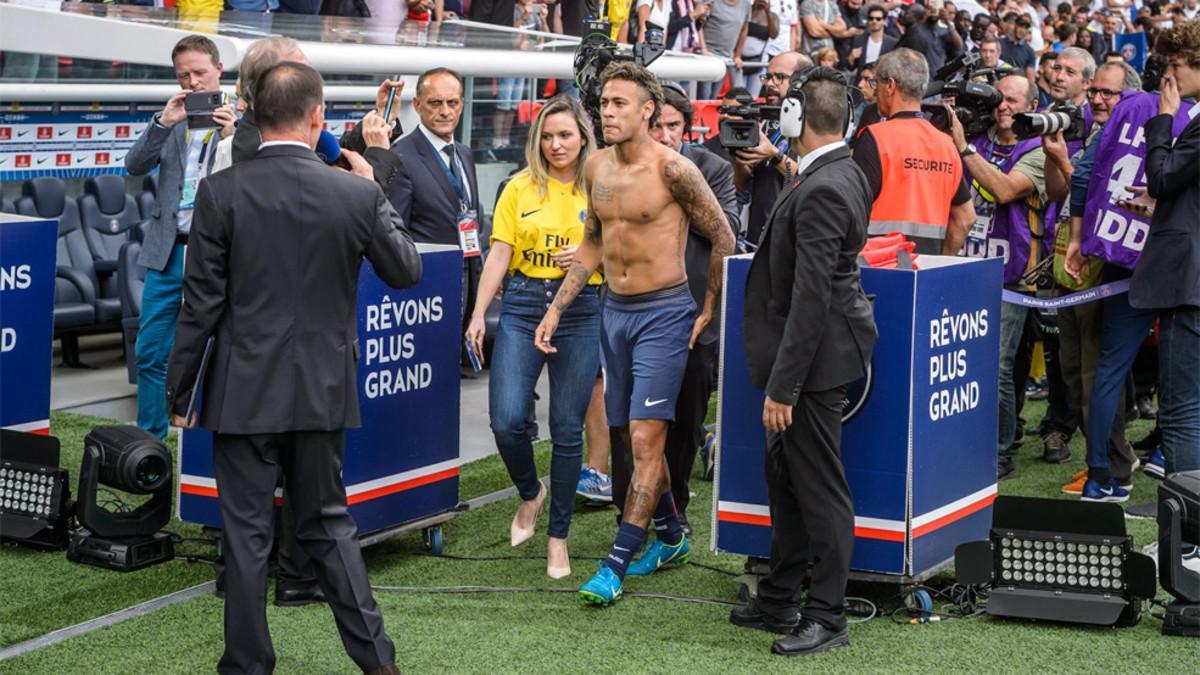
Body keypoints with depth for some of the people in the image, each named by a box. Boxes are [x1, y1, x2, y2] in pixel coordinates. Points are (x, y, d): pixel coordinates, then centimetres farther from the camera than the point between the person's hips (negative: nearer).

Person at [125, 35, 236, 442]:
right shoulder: (172, 119, 10)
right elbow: (135, 166, 0)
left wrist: (232, 137, -25)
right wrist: (163, 122, -14)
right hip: (169, 252, 4)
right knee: (151, 353, 8)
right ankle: (148, 441, 19)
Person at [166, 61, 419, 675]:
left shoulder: (221, 191, -11)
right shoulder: (356, 194, -8)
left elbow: (201, 303, -8)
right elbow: (405, 270, 8)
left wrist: (179, 394, 1)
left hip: (245, 393, -2)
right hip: (323, 392, 2)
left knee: (246, 533, 7)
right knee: (329, 524, 16)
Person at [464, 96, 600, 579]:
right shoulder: (520, 188, 6)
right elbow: (499, 255, 3)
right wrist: (478, 314, -4)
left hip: (581, 309, -1)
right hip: (523, 307, 1)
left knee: (567, 429, 2)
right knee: (506, 419, -10)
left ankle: (558, 537, 14)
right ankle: (530, 493, 22)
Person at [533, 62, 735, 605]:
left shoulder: (672, 169, -14)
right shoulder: (596, 167, 6)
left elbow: (723, 239, -5)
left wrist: (708, 312, -1)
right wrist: (556, 309, 13)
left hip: (664, 314, -7)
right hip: (614, 311, 7)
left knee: (646, 440, -9)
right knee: (636, 436, 14)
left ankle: (616, 565, -9)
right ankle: (671, 537, 32)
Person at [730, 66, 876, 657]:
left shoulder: (821, 191, -23)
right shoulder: (844, 173, 8)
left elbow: (810, 297, -26)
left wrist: (783, 385, -24)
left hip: (816, 354, -11)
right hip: (815, 348, 11)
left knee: (820, 486, -1)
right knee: (784, 475, 19)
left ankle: (827, 617, 9)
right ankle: (778, 600, 30)